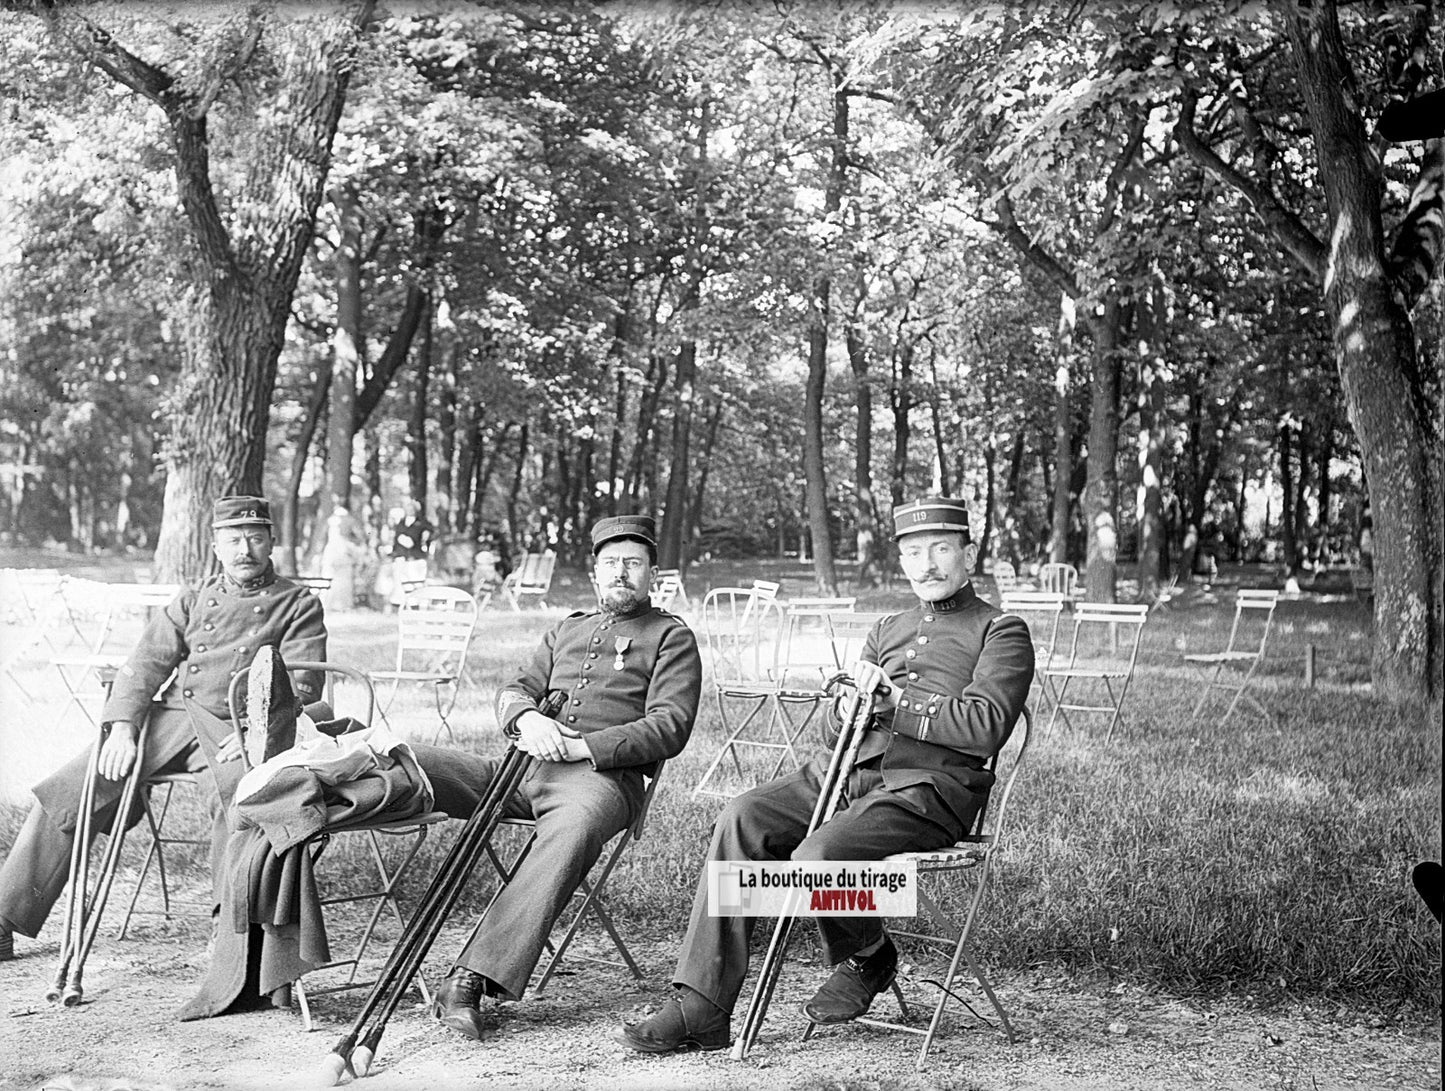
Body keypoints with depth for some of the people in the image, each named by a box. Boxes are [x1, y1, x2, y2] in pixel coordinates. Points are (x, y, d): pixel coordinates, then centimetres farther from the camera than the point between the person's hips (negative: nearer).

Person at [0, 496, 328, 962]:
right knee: (62, 794, -7)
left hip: (234, 731, -4)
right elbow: (145, 664, 12)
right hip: (167, 719, 4)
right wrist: (122, 726, -6)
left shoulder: (298, 605, 9)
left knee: (236, 793, -39)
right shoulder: (192, 600, 21)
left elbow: (300, 684, -3)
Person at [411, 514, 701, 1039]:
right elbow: (515, 689, 20)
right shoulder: (567, 628, 30)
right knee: (404, 765, -16)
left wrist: (580, 747, -12)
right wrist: (527, 718, -6)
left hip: (601, 774, -6)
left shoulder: (671, 636, 12)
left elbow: (669, 726, -1)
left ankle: (475, 976, -45)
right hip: (524, 763, 6)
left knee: (573, 828, -41)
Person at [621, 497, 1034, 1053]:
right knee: (742, 819, -19)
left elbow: (984, 726, -11)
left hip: (930, 785, -6)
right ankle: (699, 1010, -20)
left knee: (818, 856, -31)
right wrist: (856, 694, -2)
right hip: (852, 769, 6)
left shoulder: (1002, 632, 7)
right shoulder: (888, 629, 27)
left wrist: (892, 704, -9)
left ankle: (867, 959, 3)